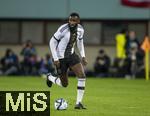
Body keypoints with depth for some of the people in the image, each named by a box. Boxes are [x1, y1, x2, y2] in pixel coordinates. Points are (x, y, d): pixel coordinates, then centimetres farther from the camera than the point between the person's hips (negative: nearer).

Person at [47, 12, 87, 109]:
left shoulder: (80, 29, -5)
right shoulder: (63, 29, -23)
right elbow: (52, 42, -14)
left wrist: (83, 56, 7)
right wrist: (55, 59, -17)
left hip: (71, 55, 5)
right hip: (61, 58, -5)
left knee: (82, 76, -17)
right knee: (64, 84, 4)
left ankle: (79, 102, -10)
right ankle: (50, 78, 38)